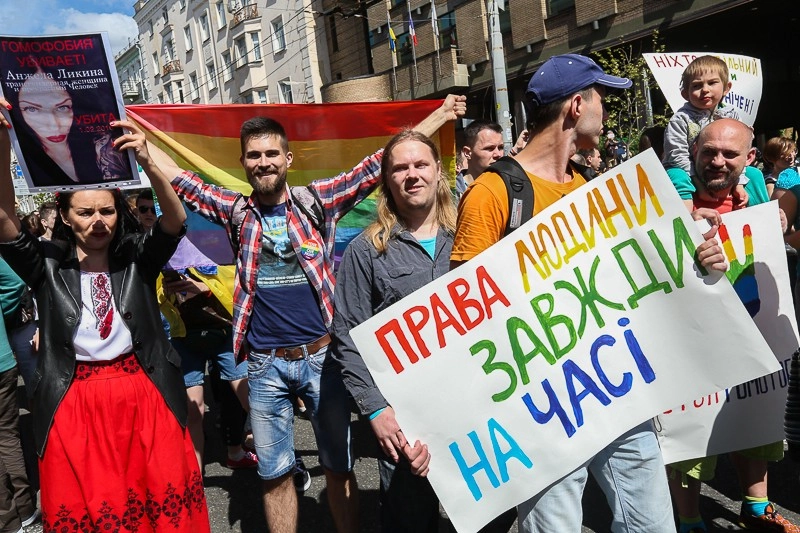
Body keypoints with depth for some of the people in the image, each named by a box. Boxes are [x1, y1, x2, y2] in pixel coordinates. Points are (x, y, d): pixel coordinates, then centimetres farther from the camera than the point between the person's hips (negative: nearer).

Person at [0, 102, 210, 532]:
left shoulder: (137, 260, 1)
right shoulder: (47, 266, 1)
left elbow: (176, 222, -14)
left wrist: (147, 163, -30)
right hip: (74, 402, 0)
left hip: (144, 395, 0)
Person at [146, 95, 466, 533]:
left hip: (321, 355, -1)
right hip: (264, 364, 2)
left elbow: (376, 165, 0)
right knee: (274, 474, 14)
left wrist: (440, 114, 0)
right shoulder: (236, 211, 5)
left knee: (338, 467, 12)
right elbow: (179, 179, 8)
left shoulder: (316, 200, 0)